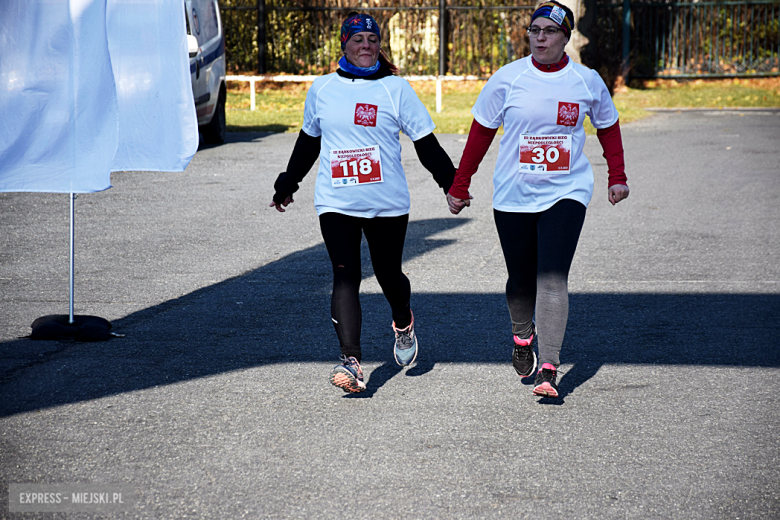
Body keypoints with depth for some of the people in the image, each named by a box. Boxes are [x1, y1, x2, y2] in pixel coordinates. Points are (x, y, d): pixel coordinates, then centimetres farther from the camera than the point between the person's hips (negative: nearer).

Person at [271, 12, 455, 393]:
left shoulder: (396, 88, 0)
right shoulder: (322, 89, 7)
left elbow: (426, 144, 3)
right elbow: (308, 141, 21)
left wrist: (451, 183, -2)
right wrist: (288, 184, 28)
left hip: (387, 203, -1)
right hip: (336, 202, 1)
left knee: (388, 273, 9)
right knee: (345, 277, -12)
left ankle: (403, 324, 43)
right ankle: (351, 362, -19)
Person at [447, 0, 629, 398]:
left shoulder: (587, 82, -1)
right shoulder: (507, 79, -4)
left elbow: (608, 127, 16)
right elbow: (480, 133, 4)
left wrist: (617, 178, 11)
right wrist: (459, 186, 6)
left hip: (566, 194, -1)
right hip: (513, 196, 1)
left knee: (552, 278, -15)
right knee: (521, 279, 11)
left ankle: (548, 369, -18)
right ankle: (522, 338, 43)